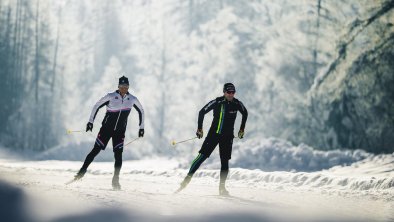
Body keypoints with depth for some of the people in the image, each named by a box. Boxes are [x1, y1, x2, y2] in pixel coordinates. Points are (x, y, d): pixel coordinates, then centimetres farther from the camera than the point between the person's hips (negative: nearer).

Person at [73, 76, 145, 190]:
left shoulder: (132, 99, -4)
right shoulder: (111, 96, -11)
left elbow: (141, 111, 13)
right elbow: (97, 106, -2)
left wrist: (141, 127, 14)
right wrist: (91, 121, -5)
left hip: (119, 132, 2)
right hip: (106, 128, -2)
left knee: (118, 155, -7)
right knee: (95, 150, -3)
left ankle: (115, 180, 2)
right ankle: (82, 171, 5)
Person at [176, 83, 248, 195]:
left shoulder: (237, 104, -4)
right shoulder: (217, 102, -12)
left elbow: (245, 113, 17)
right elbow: (202, 112, -2)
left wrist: (241, 129, 15)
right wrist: (199, 129, -1)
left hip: (227, 137, 2)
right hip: (213, 134, -2)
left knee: (225, 161, 0)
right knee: (202, 156, -9)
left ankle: (222, 186, 10)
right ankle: (187, 178, -6)